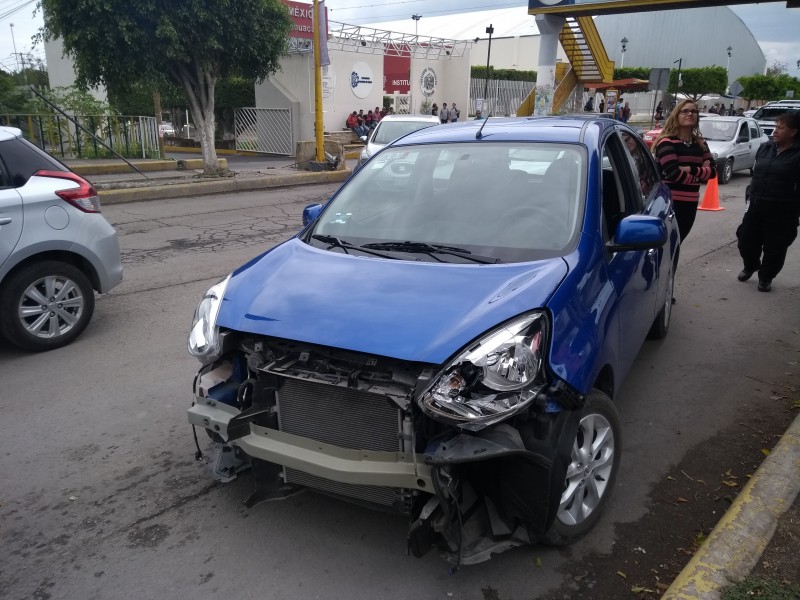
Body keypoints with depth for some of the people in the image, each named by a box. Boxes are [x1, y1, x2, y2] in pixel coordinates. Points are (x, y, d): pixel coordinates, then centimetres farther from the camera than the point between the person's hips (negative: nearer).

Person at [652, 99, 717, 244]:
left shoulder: (700, 143, 13)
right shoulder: (667, 142, -8)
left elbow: (712, 170, 3)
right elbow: (673, 172, -19)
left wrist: (691, 169, -15)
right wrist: (699, 175, -5)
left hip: (691, 202, 7)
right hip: (669, 201, -7)